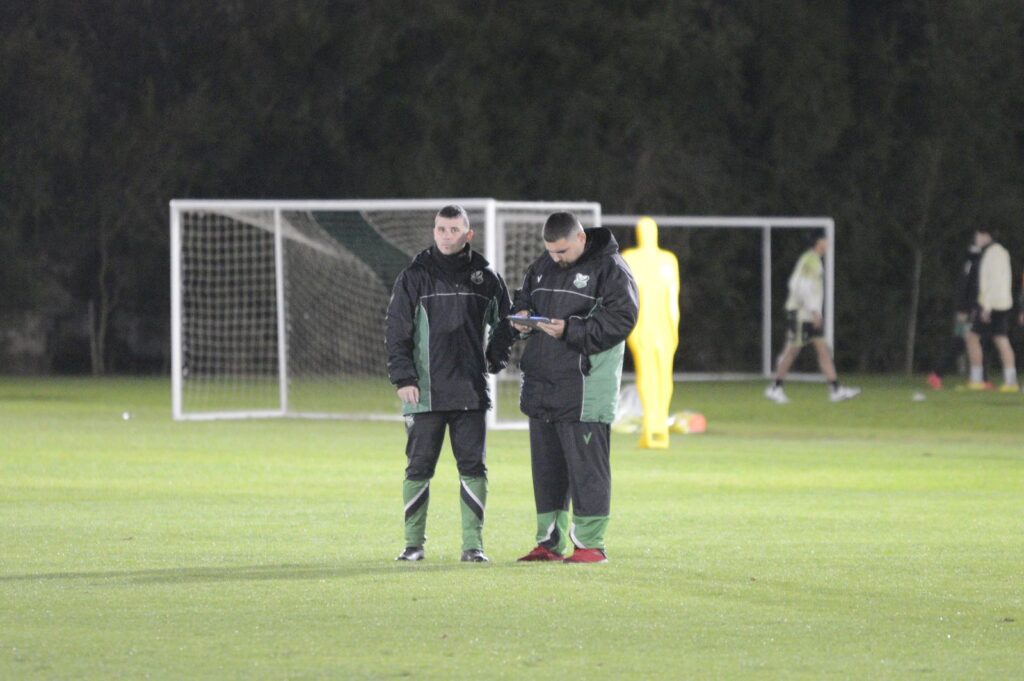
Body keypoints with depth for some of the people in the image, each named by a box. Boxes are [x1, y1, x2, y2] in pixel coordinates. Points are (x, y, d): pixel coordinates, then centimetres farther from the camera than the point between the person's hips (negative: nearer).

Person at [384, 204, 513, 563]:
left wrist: (495, 360, 9)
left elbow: (504, 321, 21)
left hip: (470, 391, 2)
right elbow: (397, 329, -2)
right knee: (419, 467, 1)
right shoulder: (415, 276, 0)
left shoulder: (484, 276, 6)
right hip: (426, 392, -2)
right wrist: (403, 377, -9)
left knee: (473, 466, 0)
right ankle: (414, 543, 8)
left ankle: (473, 543, 4)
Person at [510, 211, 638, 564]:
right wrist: (521, 315, 2)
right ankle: (550, 541, 18)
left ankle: (590, 544, 0)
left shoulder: (609, 269, -7)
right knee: (546, 464, 11)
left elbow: (621, 318, -14)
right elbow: (523, 297, 27)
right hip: (541, 382, 7)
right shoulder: (543, 266, 15)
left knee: (586, 463, -5)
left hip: (585, 386, -7)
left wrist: (571, 330, -20)